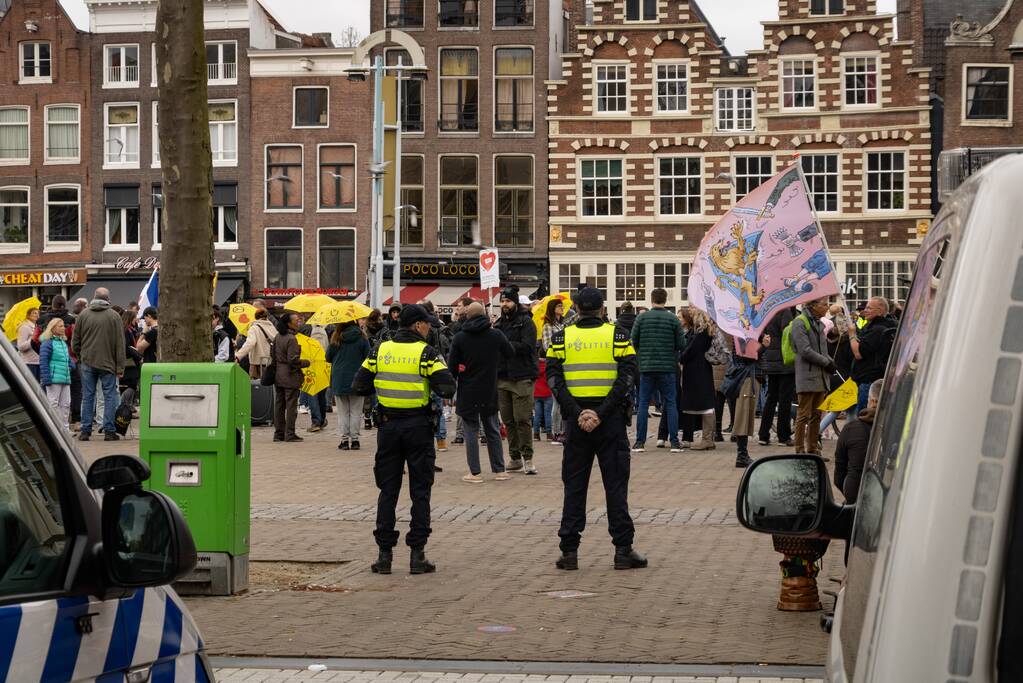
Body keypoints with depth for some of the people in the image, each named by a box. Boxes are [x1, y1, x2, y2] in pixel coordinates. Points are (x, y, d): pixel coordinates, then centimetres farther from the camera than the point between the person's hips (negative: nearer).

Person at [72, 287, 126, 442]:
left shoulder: (83, 315, 3)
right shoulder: (114, 316, -2)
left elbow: (75, 341, 7)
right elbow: (120, 343, -3)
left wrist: (78, 356, 22)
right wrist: (120, 366, 0)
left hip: (87, 362, 2)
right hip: (108, 363, -2)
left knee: (88, 396, 7)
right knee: (110, 396, 3)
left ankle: (85, 431, 8)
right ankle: (109, 431, 0)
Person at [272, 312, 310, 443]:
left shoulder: (277, 337, 8)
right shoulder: (291, 339, -18)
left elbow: (273, 355, 15)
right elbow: (293, 360, -21)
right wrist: (306, 363, -7)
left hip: (278, 376, 8)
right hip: (290, 376, -8)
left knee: (279, 405, 11)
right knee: (291, 405, -1)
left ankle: (279, 433, 16)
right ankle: (289, 434, 1)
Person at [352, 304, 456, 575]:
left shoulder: (380, 350, 2)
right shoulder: (426, 353, -9)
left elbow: (359, 385, 3)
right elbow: (447, 388, -17)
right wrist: (433, 387, 4)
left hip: (388, 426, 3)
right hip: (418, 427, -3)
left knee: (388, 490, 10)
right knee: (420, 491, 5)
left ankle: (384, 554, 8)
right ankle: (417, 555, 4)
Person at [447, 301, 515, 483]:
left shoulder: (459, 338, -7)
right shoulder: (496, 335, -3)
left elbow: (452, 367, -4)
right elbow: (511, 352, 12)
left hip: (467, 393, -2)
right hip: (490, 393, 2)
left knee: (471, 432, 2)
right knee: (493, 431, 13)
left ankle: (475, 473, 1)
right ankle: (499, 470, 16)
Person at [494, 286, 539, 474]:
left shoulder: (526, 322, -3)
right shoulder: (499, 323, 16)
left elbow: (527, 347, -15)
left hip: (521, 378, -6)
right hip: (502, 378, 6)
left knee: (522, 420, -8)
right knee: (508, 421, 8)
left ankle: (527, 458, -2)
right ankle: (515, 458, 15)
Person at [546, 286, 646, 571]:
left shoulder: (561, 338, 4)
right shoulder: (617, 336, 0)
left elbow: (554, 379, -6)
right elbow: (627, 377, -10)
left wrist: (576, 413, -11)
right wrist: (601, 414, -14)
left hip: (576, 420, 1)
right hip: (611, 420, -1)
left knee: (574, 486, 8)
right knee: (615, 485, 5)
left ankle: (569, 551, 7)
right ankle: (623, 550, 4)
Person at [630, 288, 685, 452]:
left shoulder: (642, 318, -2)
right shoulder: (673, 319, -3)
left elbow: (634, 341, 1)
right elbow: (681, 344, -3)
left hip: (646, 366, 0)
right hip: (668, 367, 0)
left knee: (643, 403, 6)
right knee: (671, 403, 6)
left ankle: (640, 442, 4)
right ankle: (674, 442, 3)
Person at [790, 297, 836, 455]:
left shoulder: (819, 324, 18)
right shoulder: (799, 323, -10)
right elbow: (805, 351, -17)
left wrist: (830, 360, 5)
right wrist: (826, 362, -12)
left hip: (821, 377, 9)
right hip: (807, 377, -9)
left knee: (816, 415, 11)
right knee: (804, 416, -6)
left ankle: (813, 448, 17)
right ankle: (800, 450, -3)